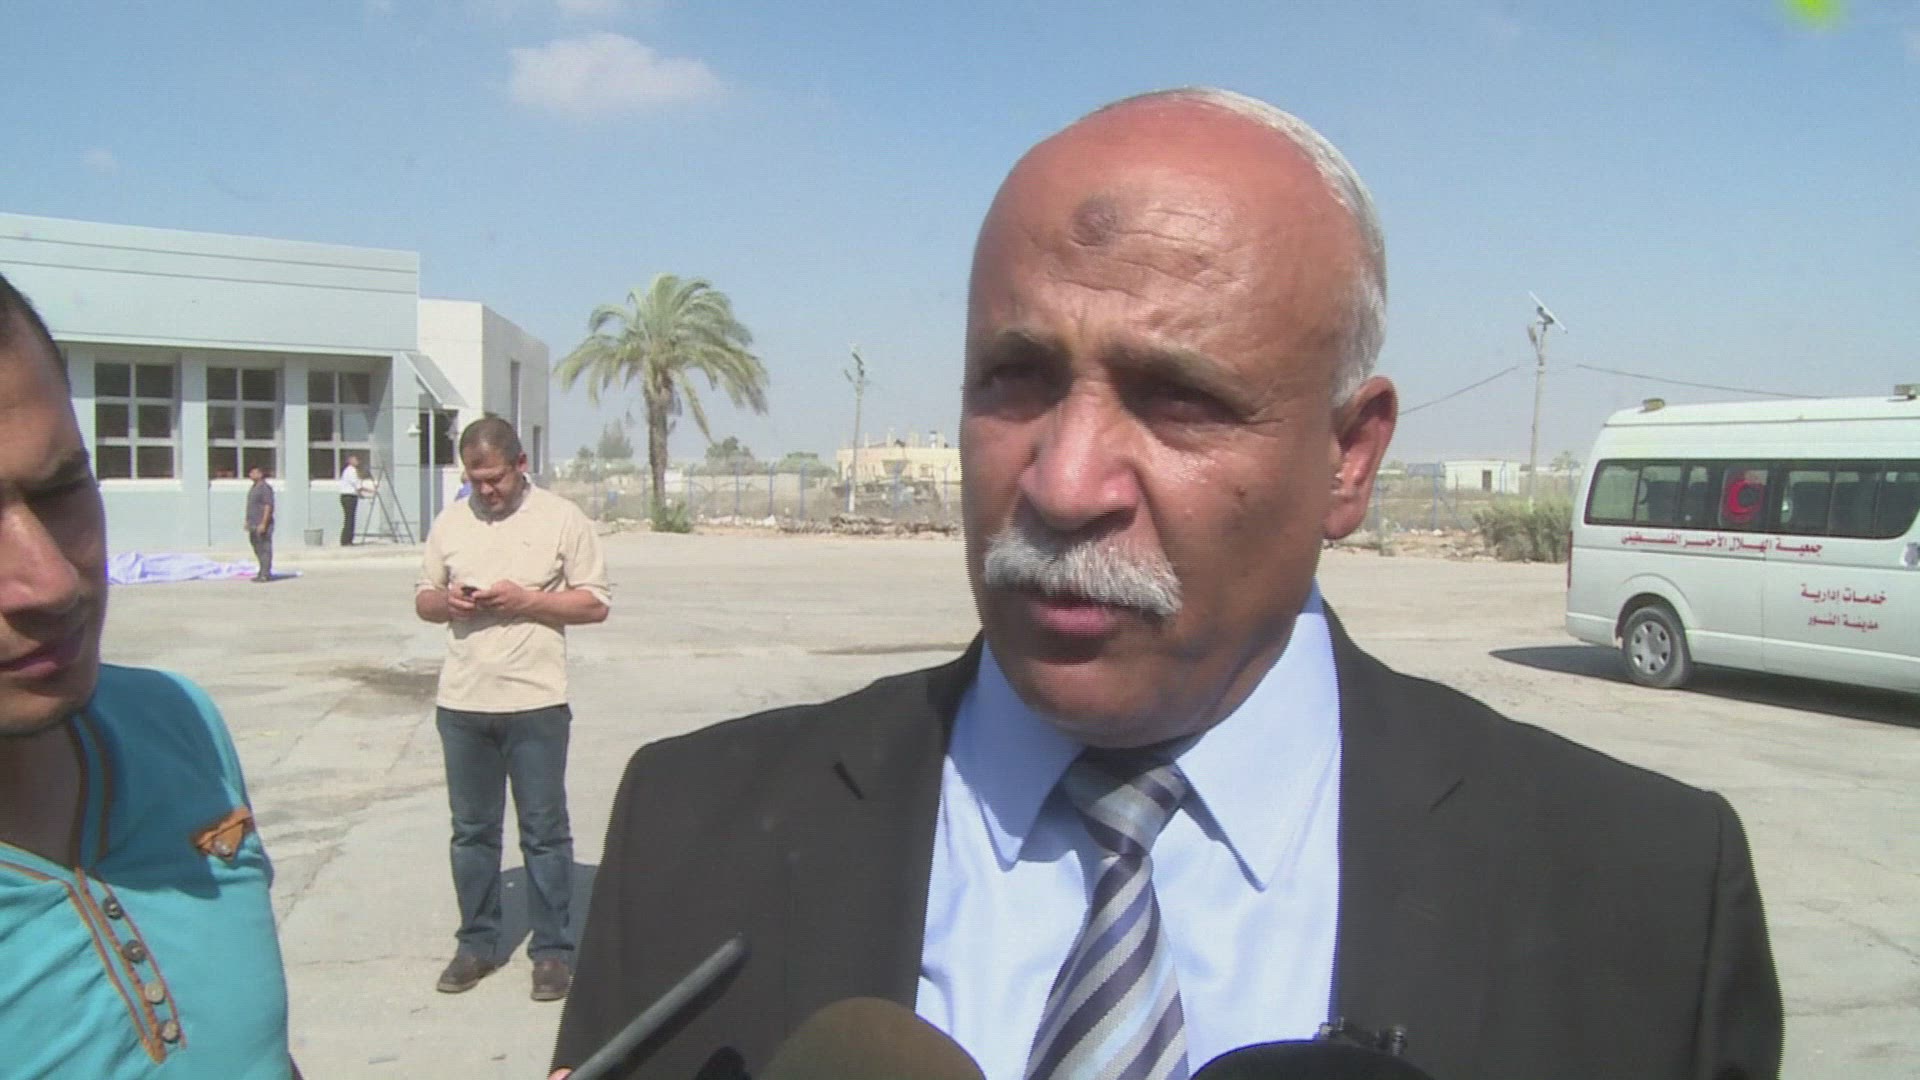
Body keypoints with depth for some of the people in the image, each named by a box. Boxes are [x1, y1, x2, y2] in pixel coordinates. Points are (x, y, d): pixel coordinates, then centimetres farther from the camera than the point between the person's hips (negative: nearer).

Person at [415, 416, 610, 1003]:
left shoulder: (562, 519, -3)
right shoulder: (450, 522, 9)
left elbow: (595, 604, -3)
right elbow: (423, 599, 15)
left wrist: (526, 600, -16)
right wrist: (445, 601, -8)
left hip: (535, 702, -4)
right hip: (461, 702, 4)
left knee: (545, 832, 4)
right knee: (471, 830, 13)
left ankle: (553, 950, 14)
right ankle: (477, 943, 26)